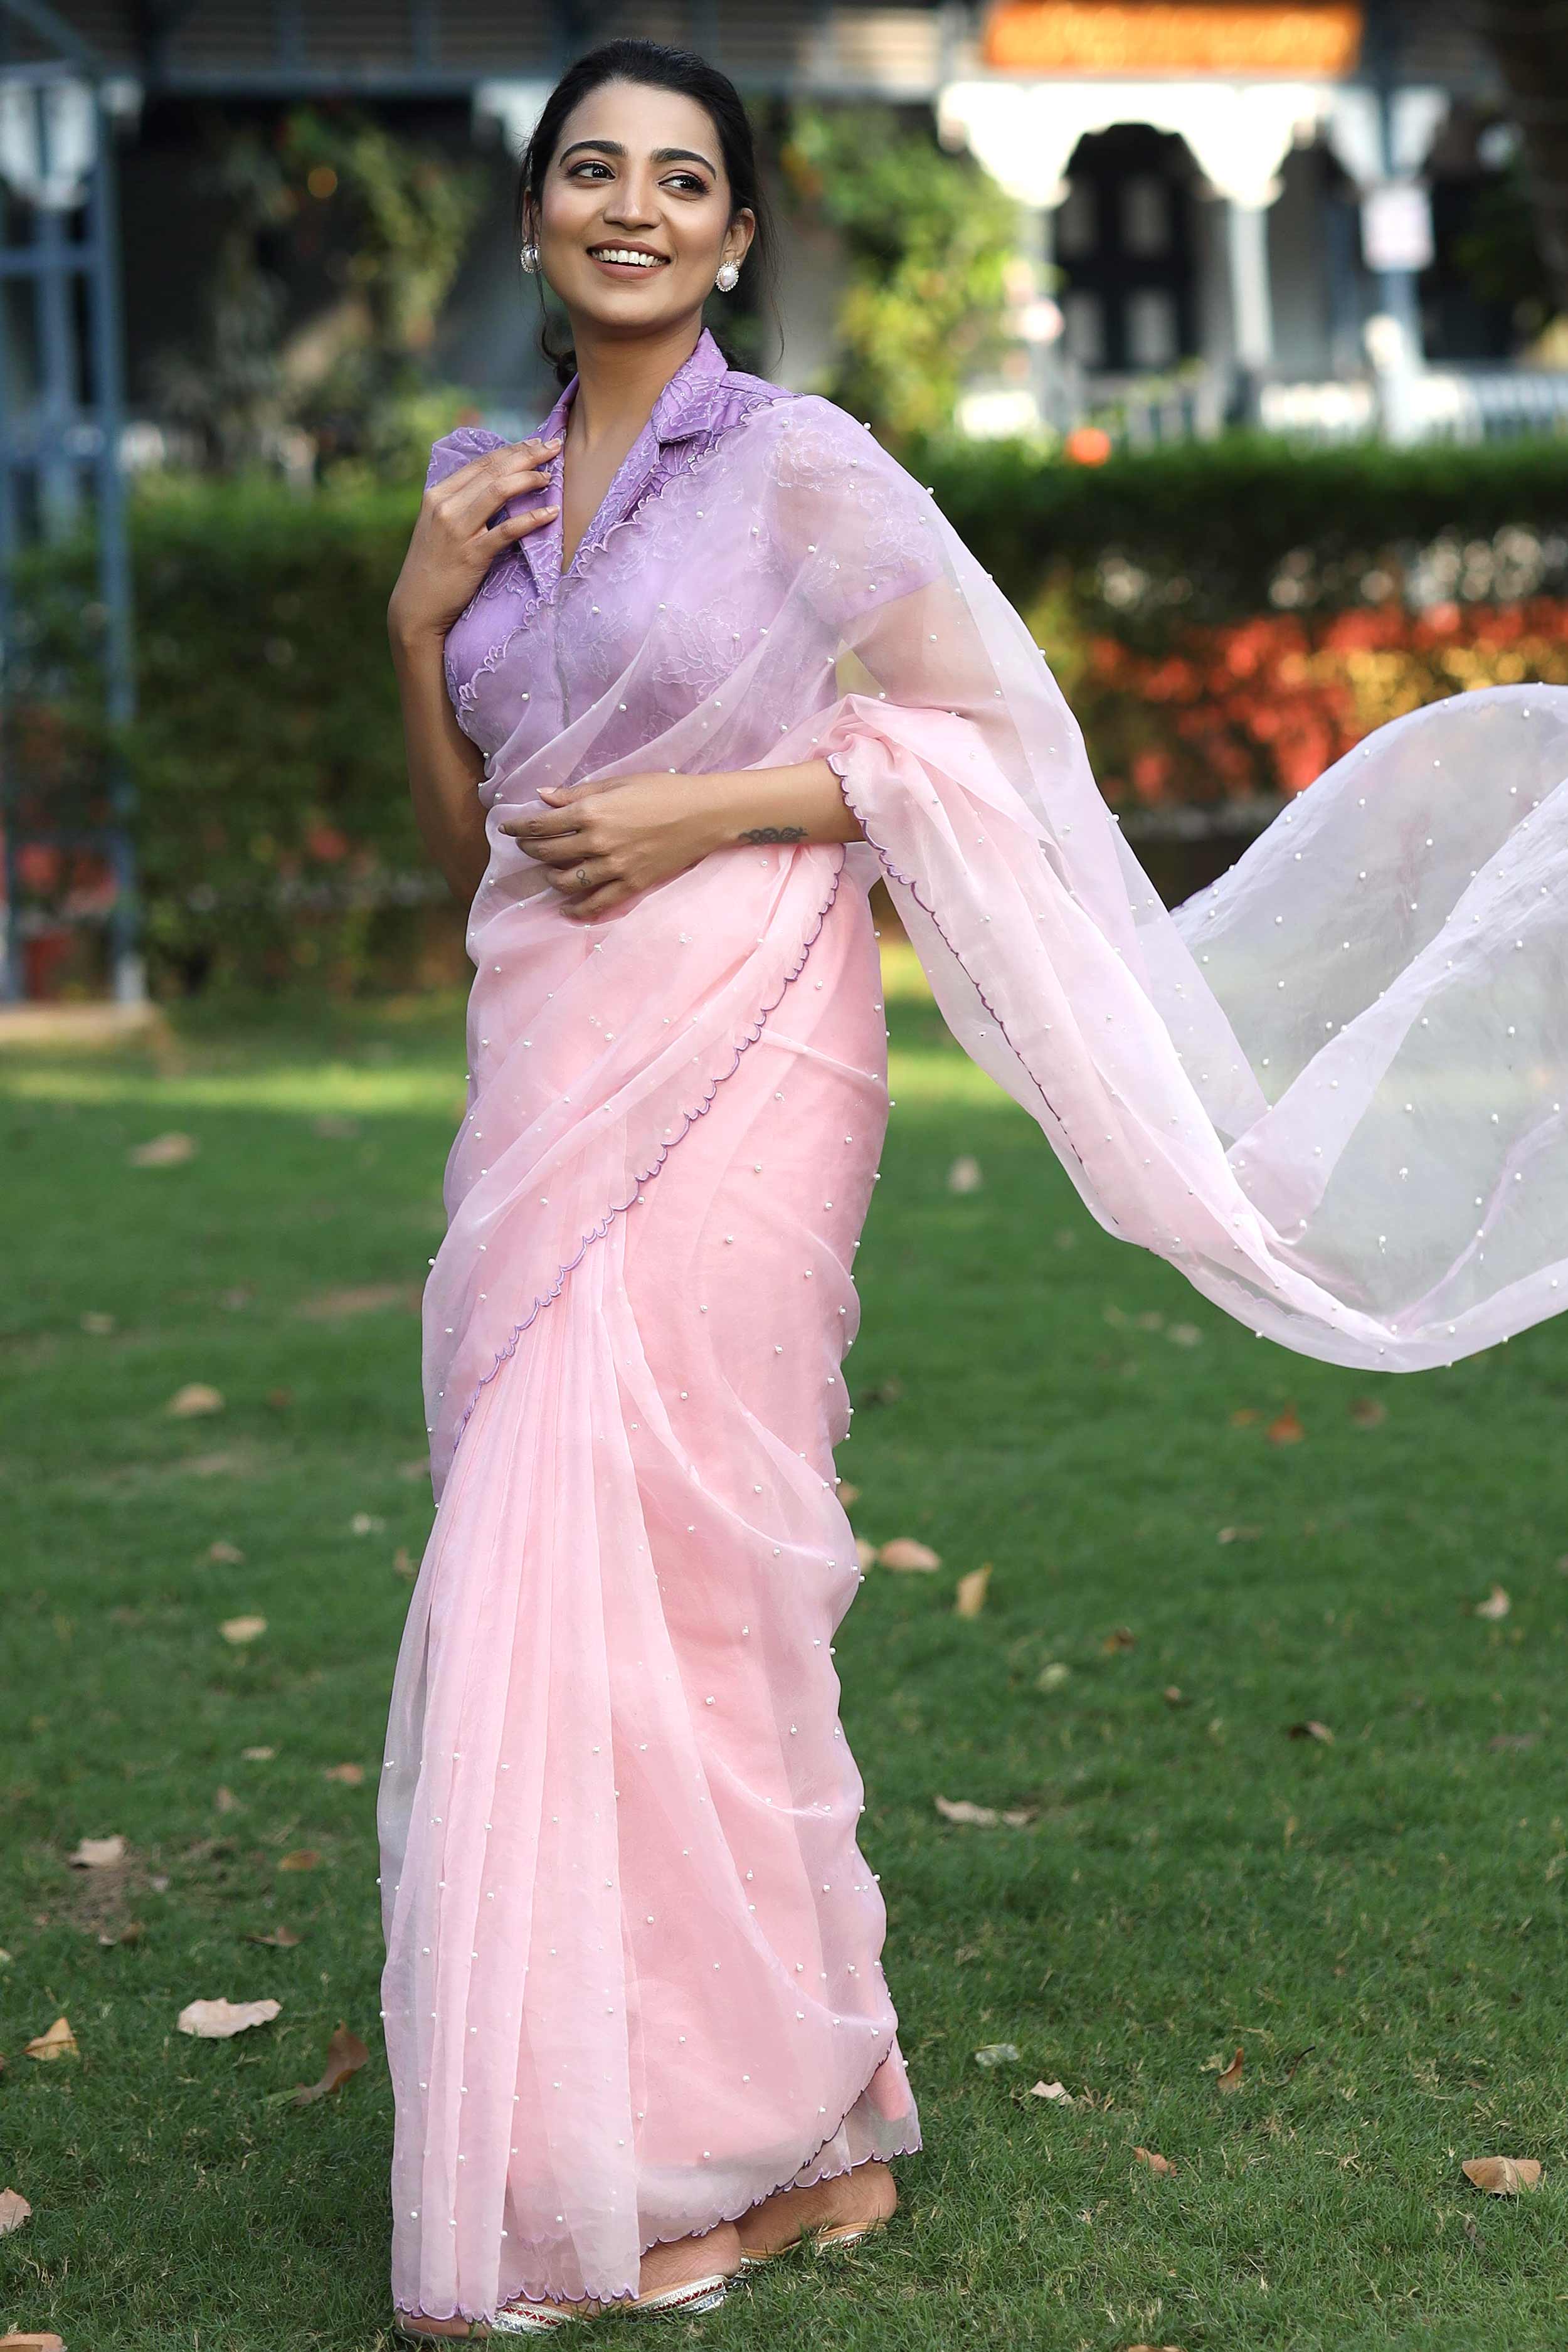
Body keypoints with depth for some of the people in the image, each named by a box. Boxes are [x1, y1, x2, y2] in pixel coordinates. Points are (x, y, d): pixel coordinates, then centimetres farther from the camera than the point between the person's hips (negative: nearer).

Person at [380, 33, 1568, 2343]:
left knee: (636, 1566, -8)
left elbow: (977, 732, -5)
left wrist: (705, 810, -13)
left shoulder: (798, 463, -4)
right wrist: (415, 624, 2)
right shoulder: (483, 487, 14)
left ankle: (717, 2143, 4)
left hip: (728, 1067, -7)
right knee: (560, 1569, 7)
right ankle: (800, 2107, 18)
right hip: (546, 1073, 7)